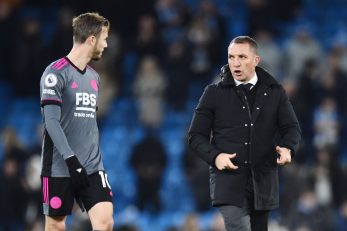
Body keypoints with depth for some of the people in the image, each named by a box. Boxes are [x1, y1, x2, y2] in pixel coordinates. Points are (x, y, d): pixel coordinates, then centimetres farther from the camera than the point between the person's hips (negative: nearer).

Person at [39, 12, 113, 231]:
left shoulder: (94, 77, 13)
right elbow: (51, 121, -16)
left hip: (92, 167, 6)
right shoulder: (56, 73, -9)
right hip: (60, 167, -6)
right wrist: (71, 159, -23)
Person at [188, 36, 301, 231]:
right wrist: (214, 156, -14)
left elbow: (292, 127, 9)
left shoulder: (275, 92, 9)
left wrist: (287, 148, -15)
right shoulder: (214, 93, 5)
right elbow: (196, 136, 5)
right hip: (228, 176, -3)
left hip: (263, 179, 3)